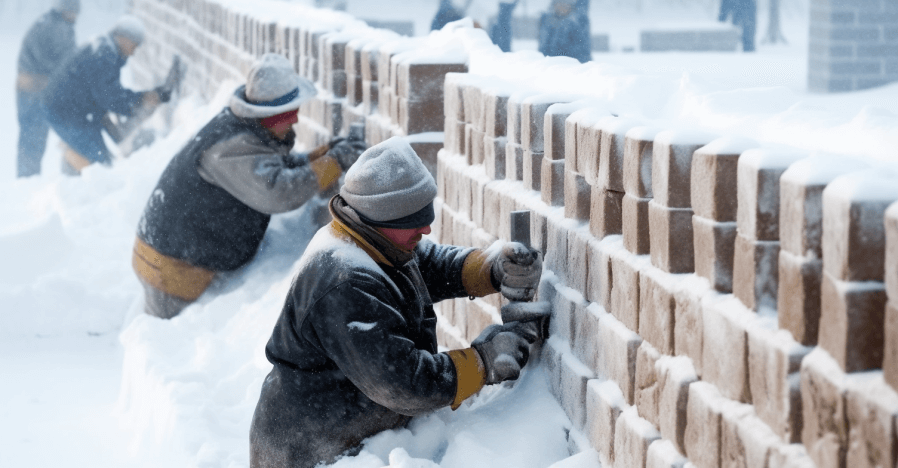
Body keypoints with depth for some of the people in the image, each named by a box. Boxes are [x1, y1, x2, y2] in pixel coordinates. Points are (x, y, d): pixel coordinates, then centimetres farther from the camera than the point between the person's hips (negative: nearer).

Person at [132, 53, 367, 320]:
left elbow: (284, 168, 11)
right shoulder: (233, 148, -31)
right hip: (175, 269, -9)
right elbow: (280, 193, -43)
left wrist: (327, 151, -4)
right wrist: (334, 161, -33)